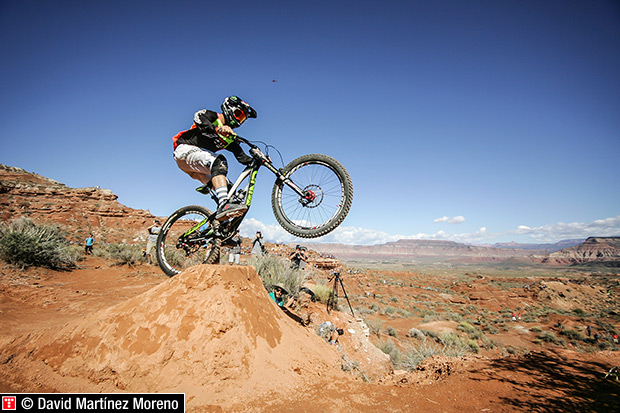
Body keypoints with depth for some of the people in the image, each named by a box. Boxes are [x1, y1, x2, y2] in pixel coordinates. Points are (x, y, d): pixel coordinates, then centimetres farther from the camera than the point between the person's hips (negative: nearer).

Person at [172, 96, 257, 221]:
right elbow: (198, 116, -26)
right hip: (186, 151, -9)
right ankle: (224, 204, -48)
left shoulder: (230, 138, 15)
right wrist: (218, 128, -44)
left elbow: (242, 157, 7)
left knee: (228, 187, 5)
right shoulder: (213, 117, -2)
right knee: (219, 162, -33)